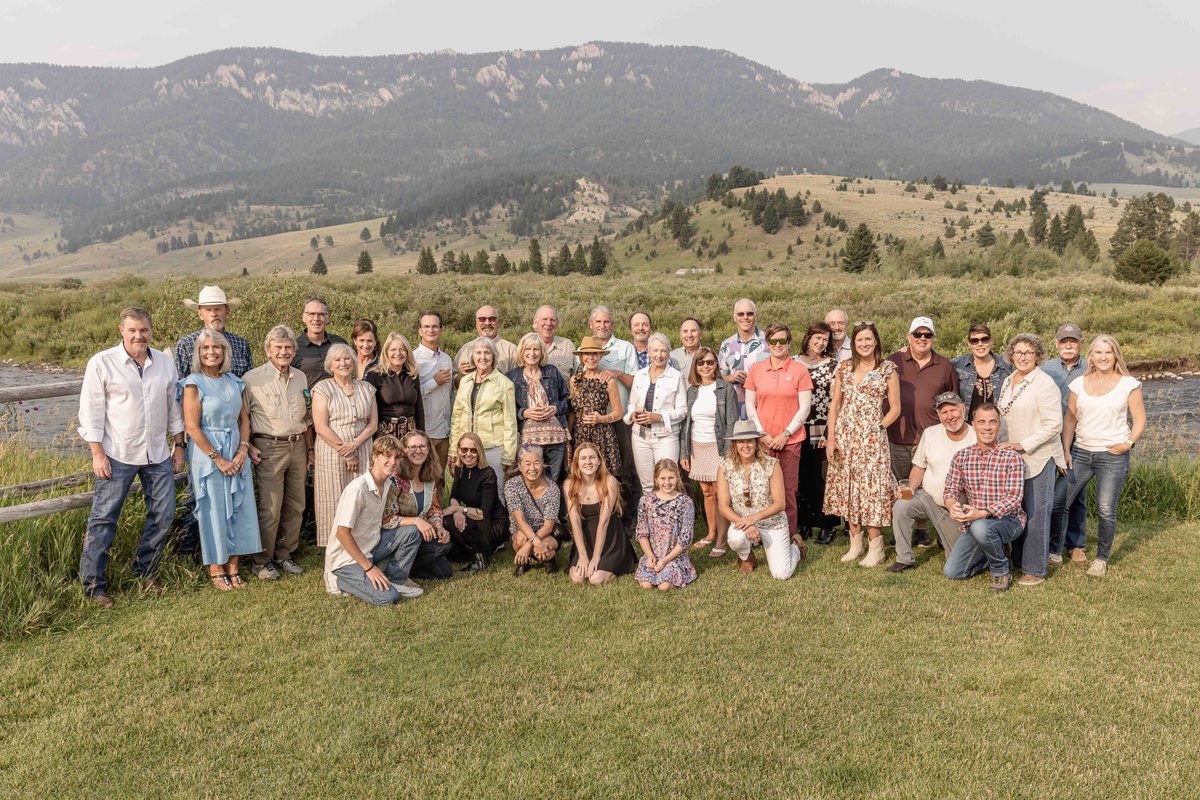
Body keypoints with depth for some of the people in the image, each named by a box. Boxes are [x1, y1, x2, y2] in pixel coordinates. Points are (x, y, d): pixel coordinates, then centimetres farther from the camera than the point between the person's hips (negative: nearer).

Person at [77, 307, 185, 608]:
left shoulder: (165, 362, 7)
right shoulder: (101, 363, -6)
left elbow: (173, 406, 13)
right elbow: (91, 411, -6)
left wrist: (179, 445, 12)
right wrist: (97, 454, -10)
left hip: (158, 454, 4)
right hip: (118, 455, -4)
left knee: (163, 513, 8)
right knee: (103, 518, 0)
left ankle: (145, 571, 26)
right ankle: (93, 585, 10)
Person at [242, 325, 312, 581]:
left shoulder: (300, 377, 13)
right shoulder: (253, 378, -5)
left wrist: (309, 448, 19)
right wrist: (248, 447, -11)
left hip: (297, 447, 6)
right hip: (269, 448, -6)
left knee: (295, 506, 9)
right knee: (270, 508, -6)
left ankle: (285, 555, 23)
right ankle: (262, 561, 7)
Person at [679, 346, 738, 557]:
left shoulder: (725, 388, -4)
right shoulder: (691, 391, 8)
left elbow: (731, 422, -7)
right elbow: (685, 422, 11)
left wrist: (728, 452, -12)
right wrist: (684, 453, 7)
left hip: (718, 446, -4)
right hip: (697, 447, 4)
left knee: (720, 493, -5)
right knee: (706, 492, 10)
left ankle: (721, 541, -1)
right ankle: (711, 534, 22)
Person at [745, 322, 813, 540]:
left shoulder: (800, 370, 1)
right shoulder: (756, 369, 7)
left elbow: (804, 408, -1)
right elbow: (750, 406, 8)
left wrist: (785, 435, -8)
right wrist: (763, 434, -3)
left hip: (790, 440, -2)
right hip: (762, 439, 2)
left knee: (788, 490, -1)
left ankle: (790, 536, 10)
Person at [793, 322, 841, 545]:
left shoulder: (833, 365, 1)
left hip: (822, 430, -2)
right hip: (798, 429, 2)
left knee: (823, 477, -1)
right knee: (802, 476, 5)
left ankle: (827, 526, 10)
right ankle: (803, 522, 16)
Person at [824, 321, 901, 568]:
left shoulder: (887, 369, 0)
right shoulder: (844, 367, 8)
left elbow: (895, 408, 3)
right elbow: (834, 404, 8)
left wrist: (877, 428, -5)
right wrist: (830, 437, 1)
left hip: (872, 437, -4)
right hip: (844, 435, 4)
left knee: (871, 487, -6)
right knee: (847, 486, 6)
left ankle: (875, 547, 3)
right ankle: (855, 542, 17)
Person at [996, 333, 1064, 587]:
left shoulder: (1045, 383, -12)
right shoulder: (1008, 381, 12)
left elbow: (1054, 425, -16)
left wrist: (1023, 445, -19)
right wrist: (1003, 445, 12)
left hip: (1039, 458, -7)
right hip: (1012, 457, 7)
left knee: (1036, 514, -2)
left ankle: (1035, 570, 6)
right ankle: (1019, 560, 26)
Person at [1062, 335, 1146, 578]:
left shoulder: (1128, 384, -1)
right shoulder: (1079, 383, 7)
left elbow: (1140, 421, 2)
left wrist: (1128, 443, -12)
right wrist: (1066, 450, 2)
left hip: (1113, 456, -3)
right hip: (1080, 453, 3)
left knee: (1106, 510, -3)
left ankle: (1101, 559, 16)